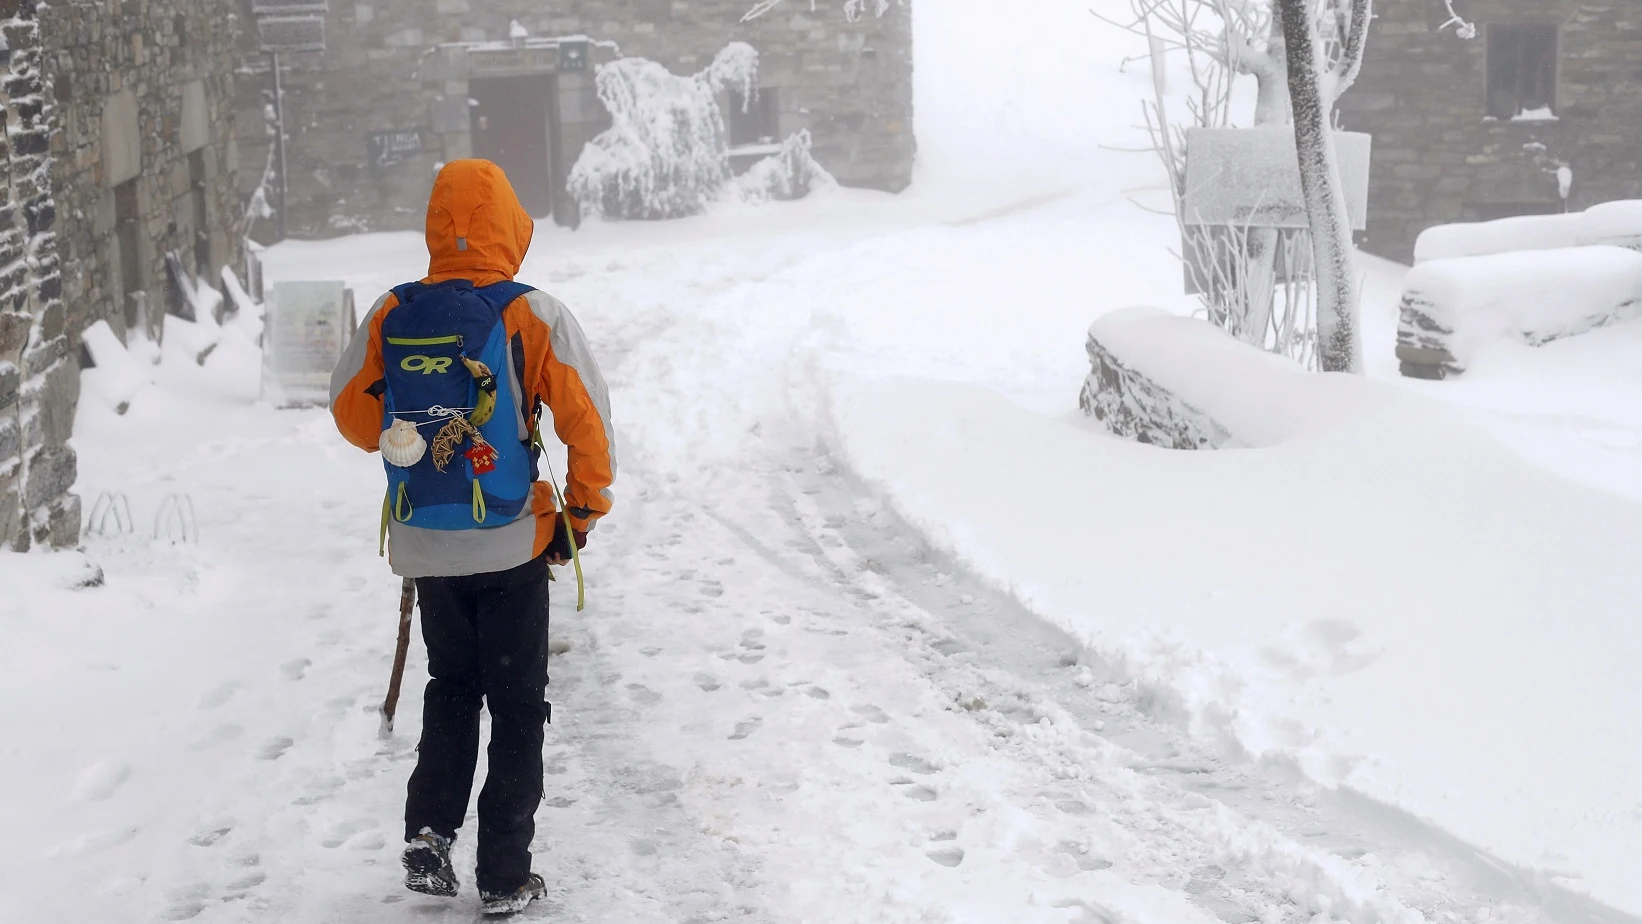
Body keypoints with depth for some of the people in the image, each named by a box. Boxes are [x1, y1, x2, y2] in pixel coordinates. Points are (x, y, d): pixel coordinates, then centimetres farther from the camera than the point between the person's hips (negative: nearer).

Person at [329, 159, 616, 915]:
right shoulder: (532, 316, -13)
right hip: (511, 546, -3)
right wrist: (582, 513, 3)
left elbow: (350, 411, 6)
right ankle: (505, 878, 13)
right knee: (517, 708, 10)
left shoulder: (390, 315, -4)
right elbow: (588, 421, -11)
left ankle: (429, 831, 10)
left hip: (425, 548, 3)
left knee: (451, 689, 24)